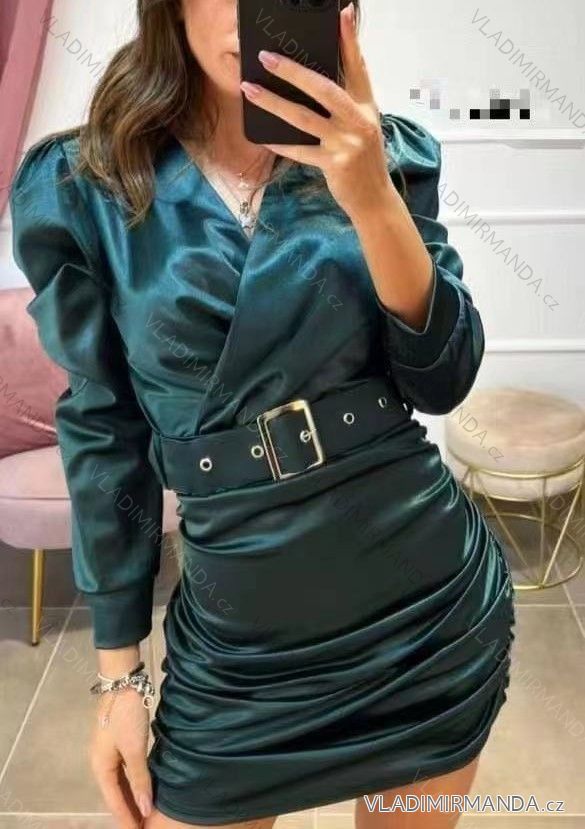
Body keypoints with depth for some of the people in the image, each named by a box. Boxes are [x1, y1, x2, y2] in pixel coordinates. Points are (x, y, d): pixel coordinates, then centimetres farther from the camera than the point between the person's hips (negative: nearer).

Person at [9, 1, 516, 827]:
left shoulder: (388, 155, -2)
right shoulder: (82, 186, -6)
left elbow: (443, 382, -7)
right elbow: (105, 429, -2)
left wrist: (372, 198, -22)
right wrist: (119, 669, 2)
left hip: (436, 600, 2)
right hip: (240, 637, -1)